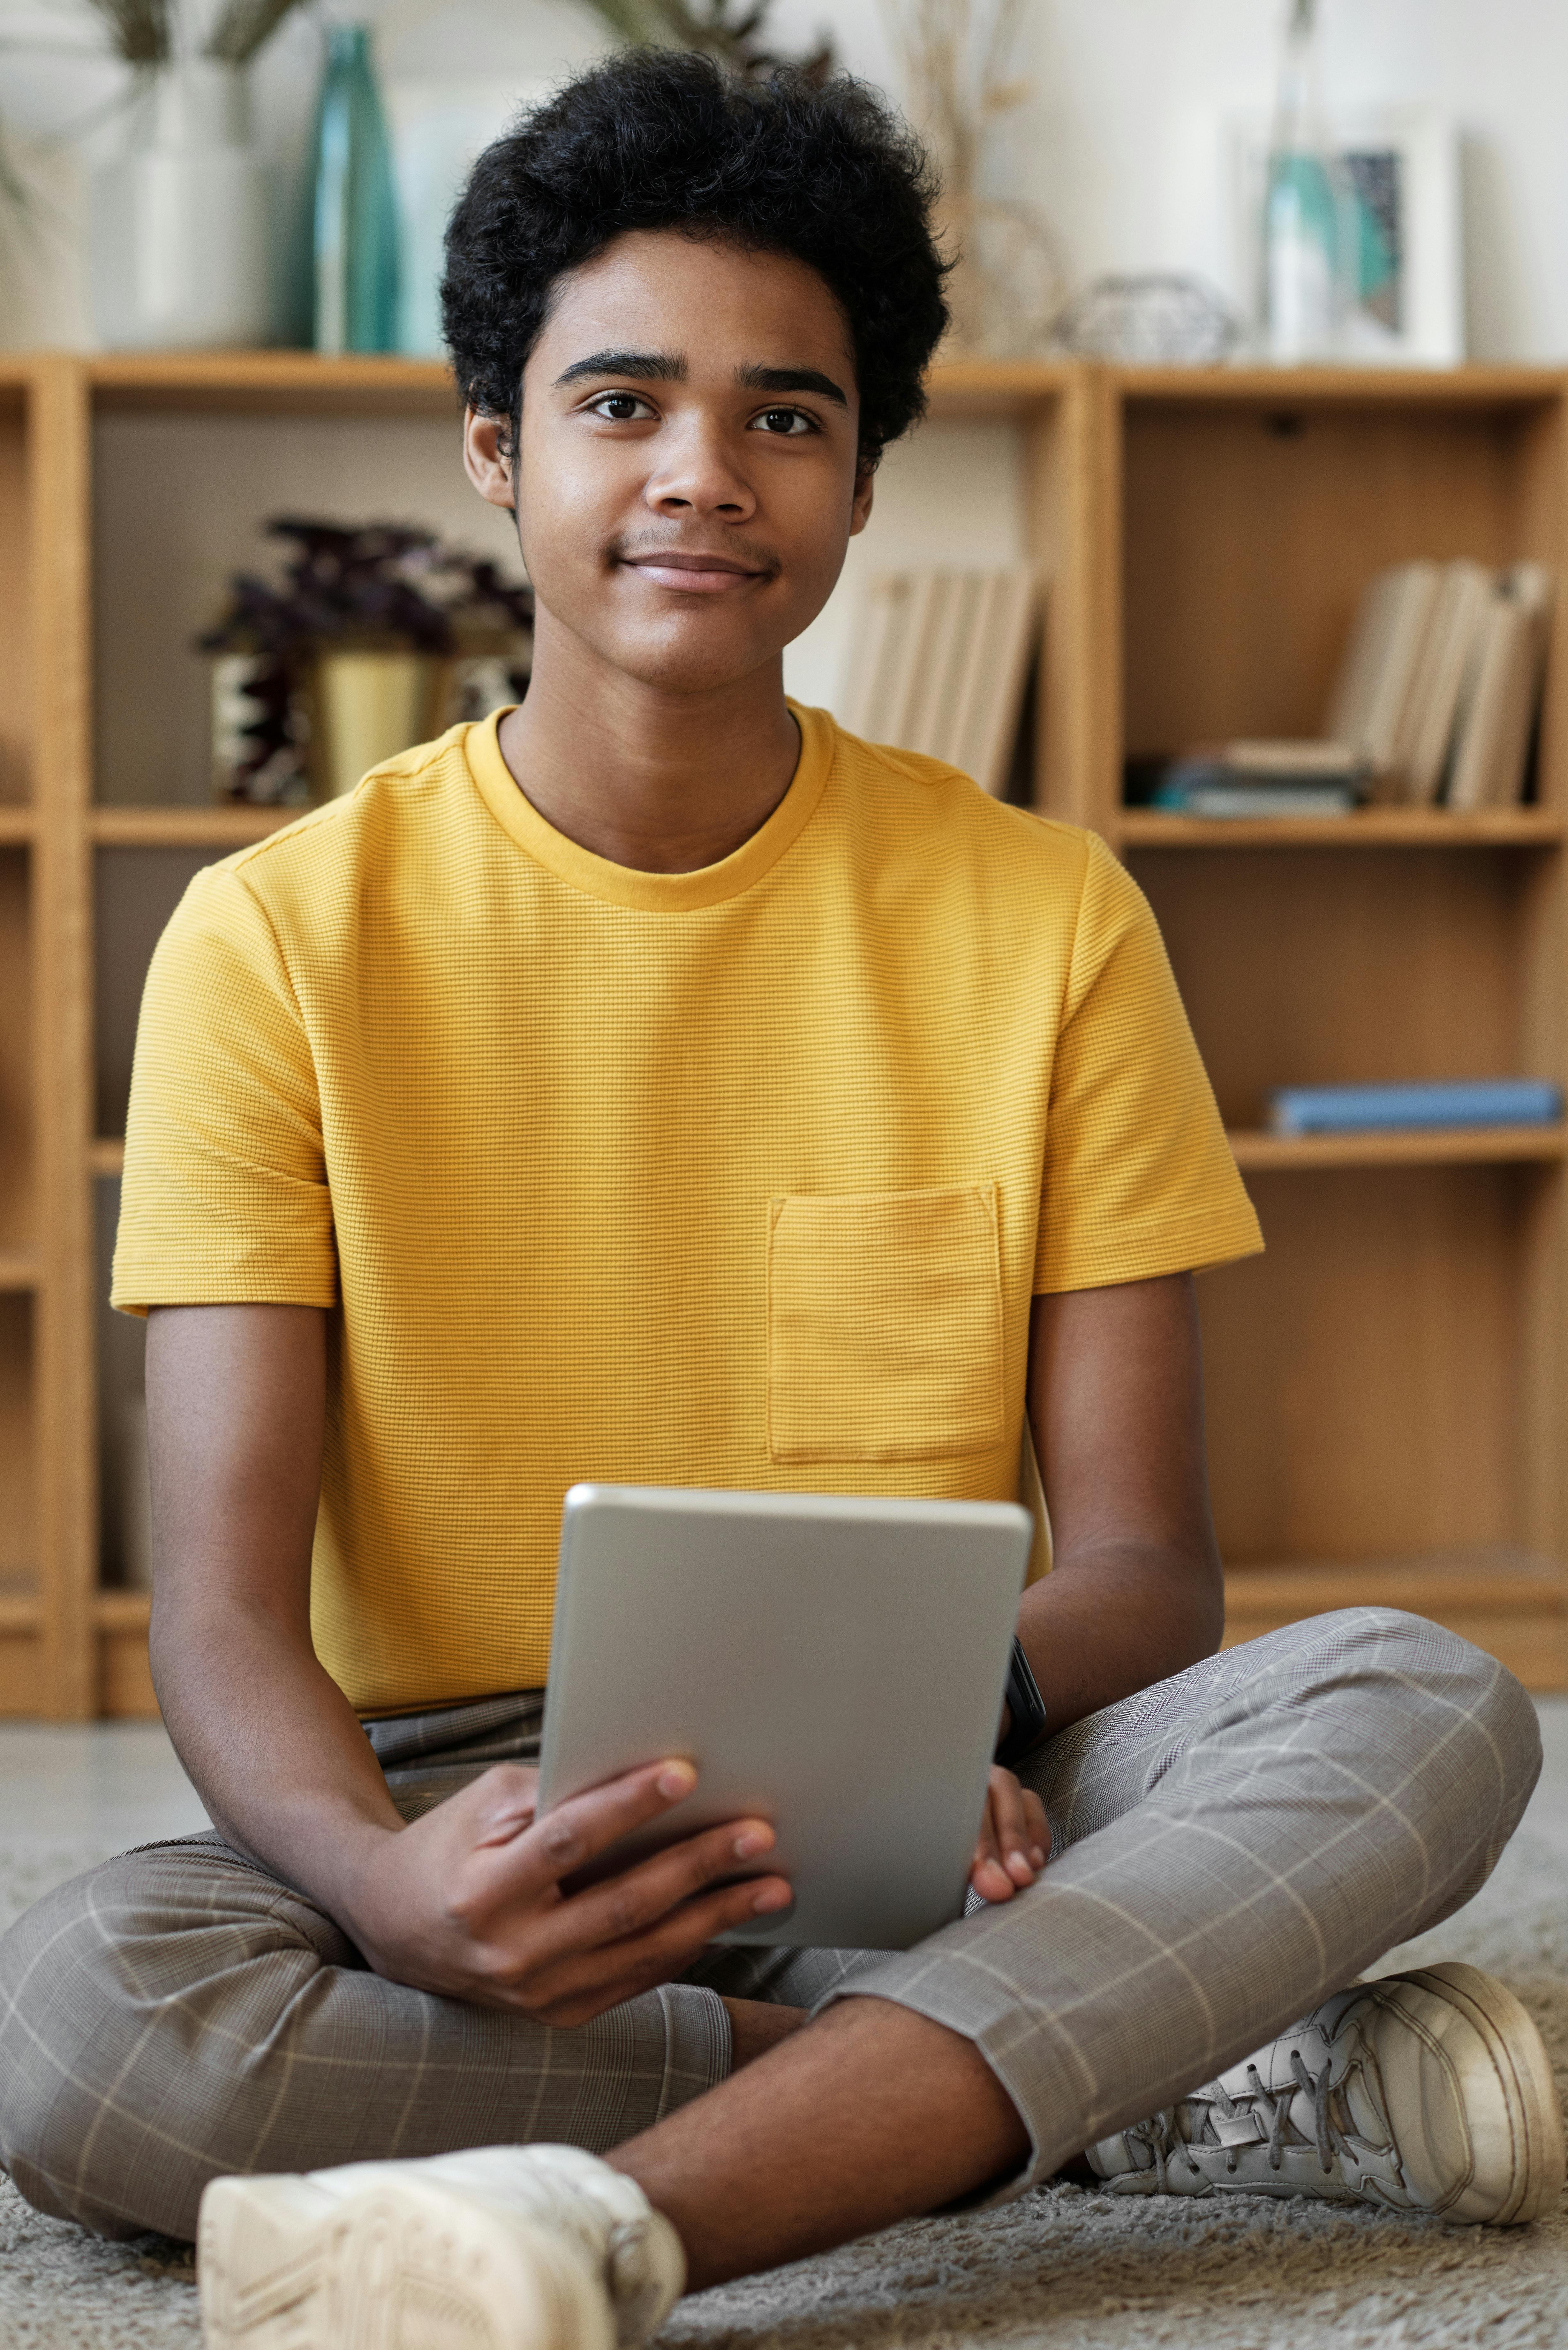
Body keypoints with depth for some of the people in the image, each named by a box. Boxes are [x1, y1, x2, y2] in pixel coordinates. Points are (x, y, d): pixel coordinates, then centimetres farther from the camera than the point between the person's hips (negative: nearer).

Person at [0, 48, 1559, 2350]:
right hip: (472, 1824, -1)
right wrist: (382, 1884, -32)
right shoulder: (283, 937, -1)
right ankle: (1224, 2096, -25)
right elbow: (223, 1607, -7)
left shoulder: (1045, 919, 4)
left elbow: (1145, 1562, 2)